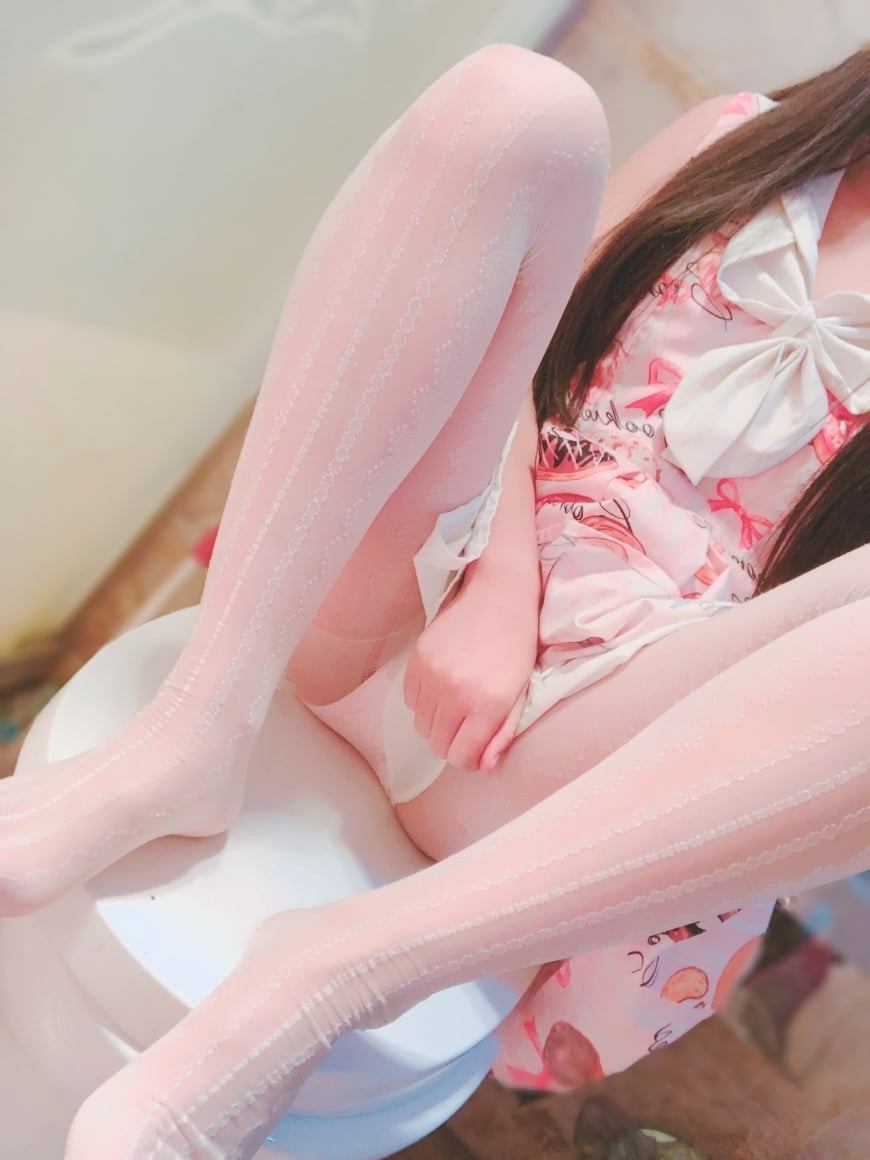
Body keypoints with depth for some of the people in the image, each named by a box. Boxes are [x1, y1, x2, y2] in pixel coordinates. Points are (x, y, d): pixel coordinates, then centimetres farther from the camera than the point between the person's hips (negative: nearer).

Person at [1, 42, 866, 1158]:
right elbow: (511, 350, 7)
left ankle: (333, 971, -30)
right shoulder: (743, 138, 19)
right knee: (515, 99, -17)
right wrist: (497, 585, -10)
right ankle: (195, 731, -24)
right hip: (415, 595, 2)